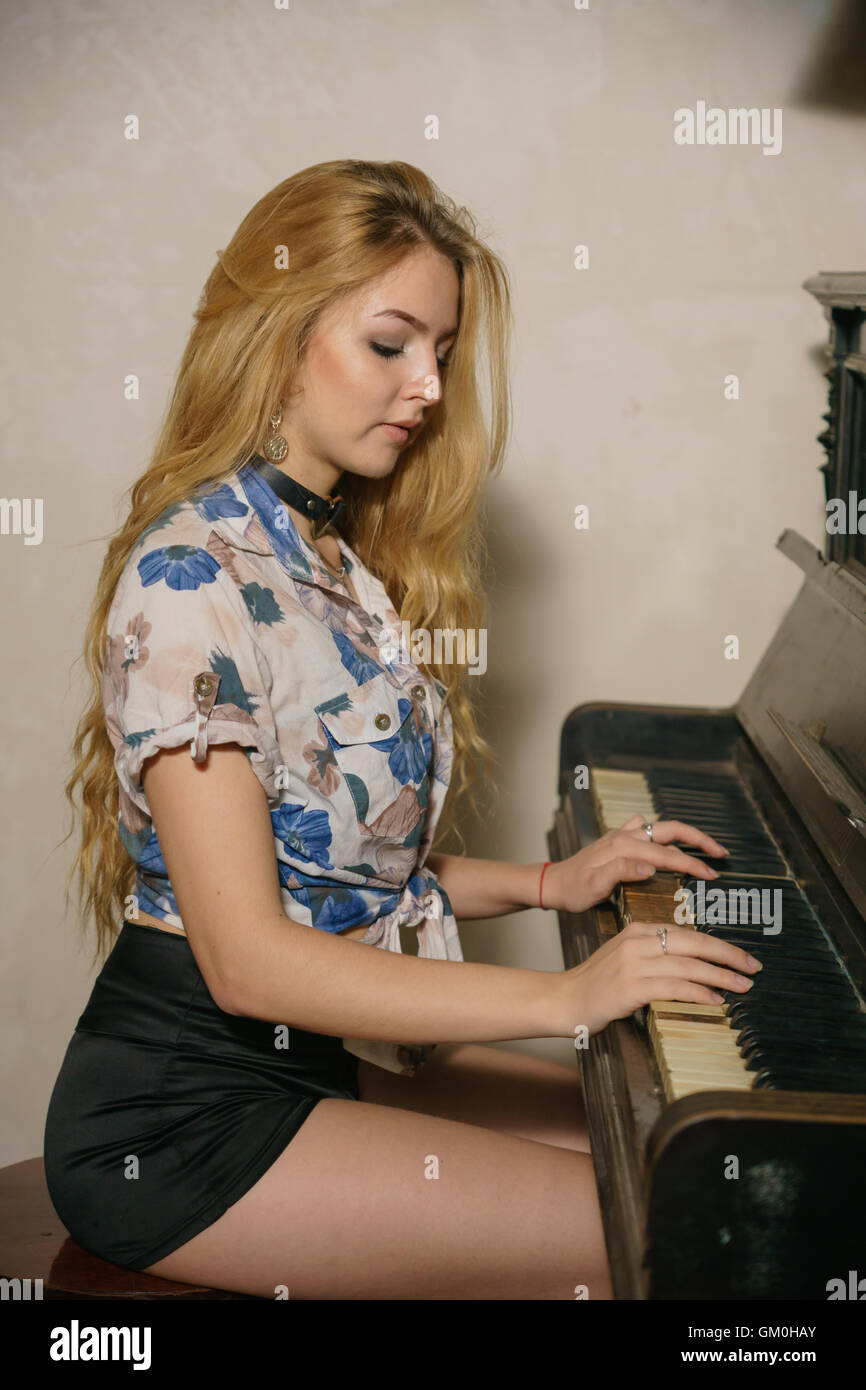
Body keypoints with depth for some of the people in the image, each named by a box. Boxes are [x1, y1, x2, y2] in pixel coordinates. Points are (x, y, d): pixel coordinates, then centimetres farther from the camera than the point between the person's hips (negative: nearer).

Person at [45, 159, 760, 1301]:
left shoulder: (342, 561, 10)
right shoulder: (189, 576, -19)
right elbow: (246, 958, -23)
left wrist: (547, 883, 3)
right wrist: (566, 996, -23)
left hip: (323, 1054, 9)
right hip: (179, 1115, -9)